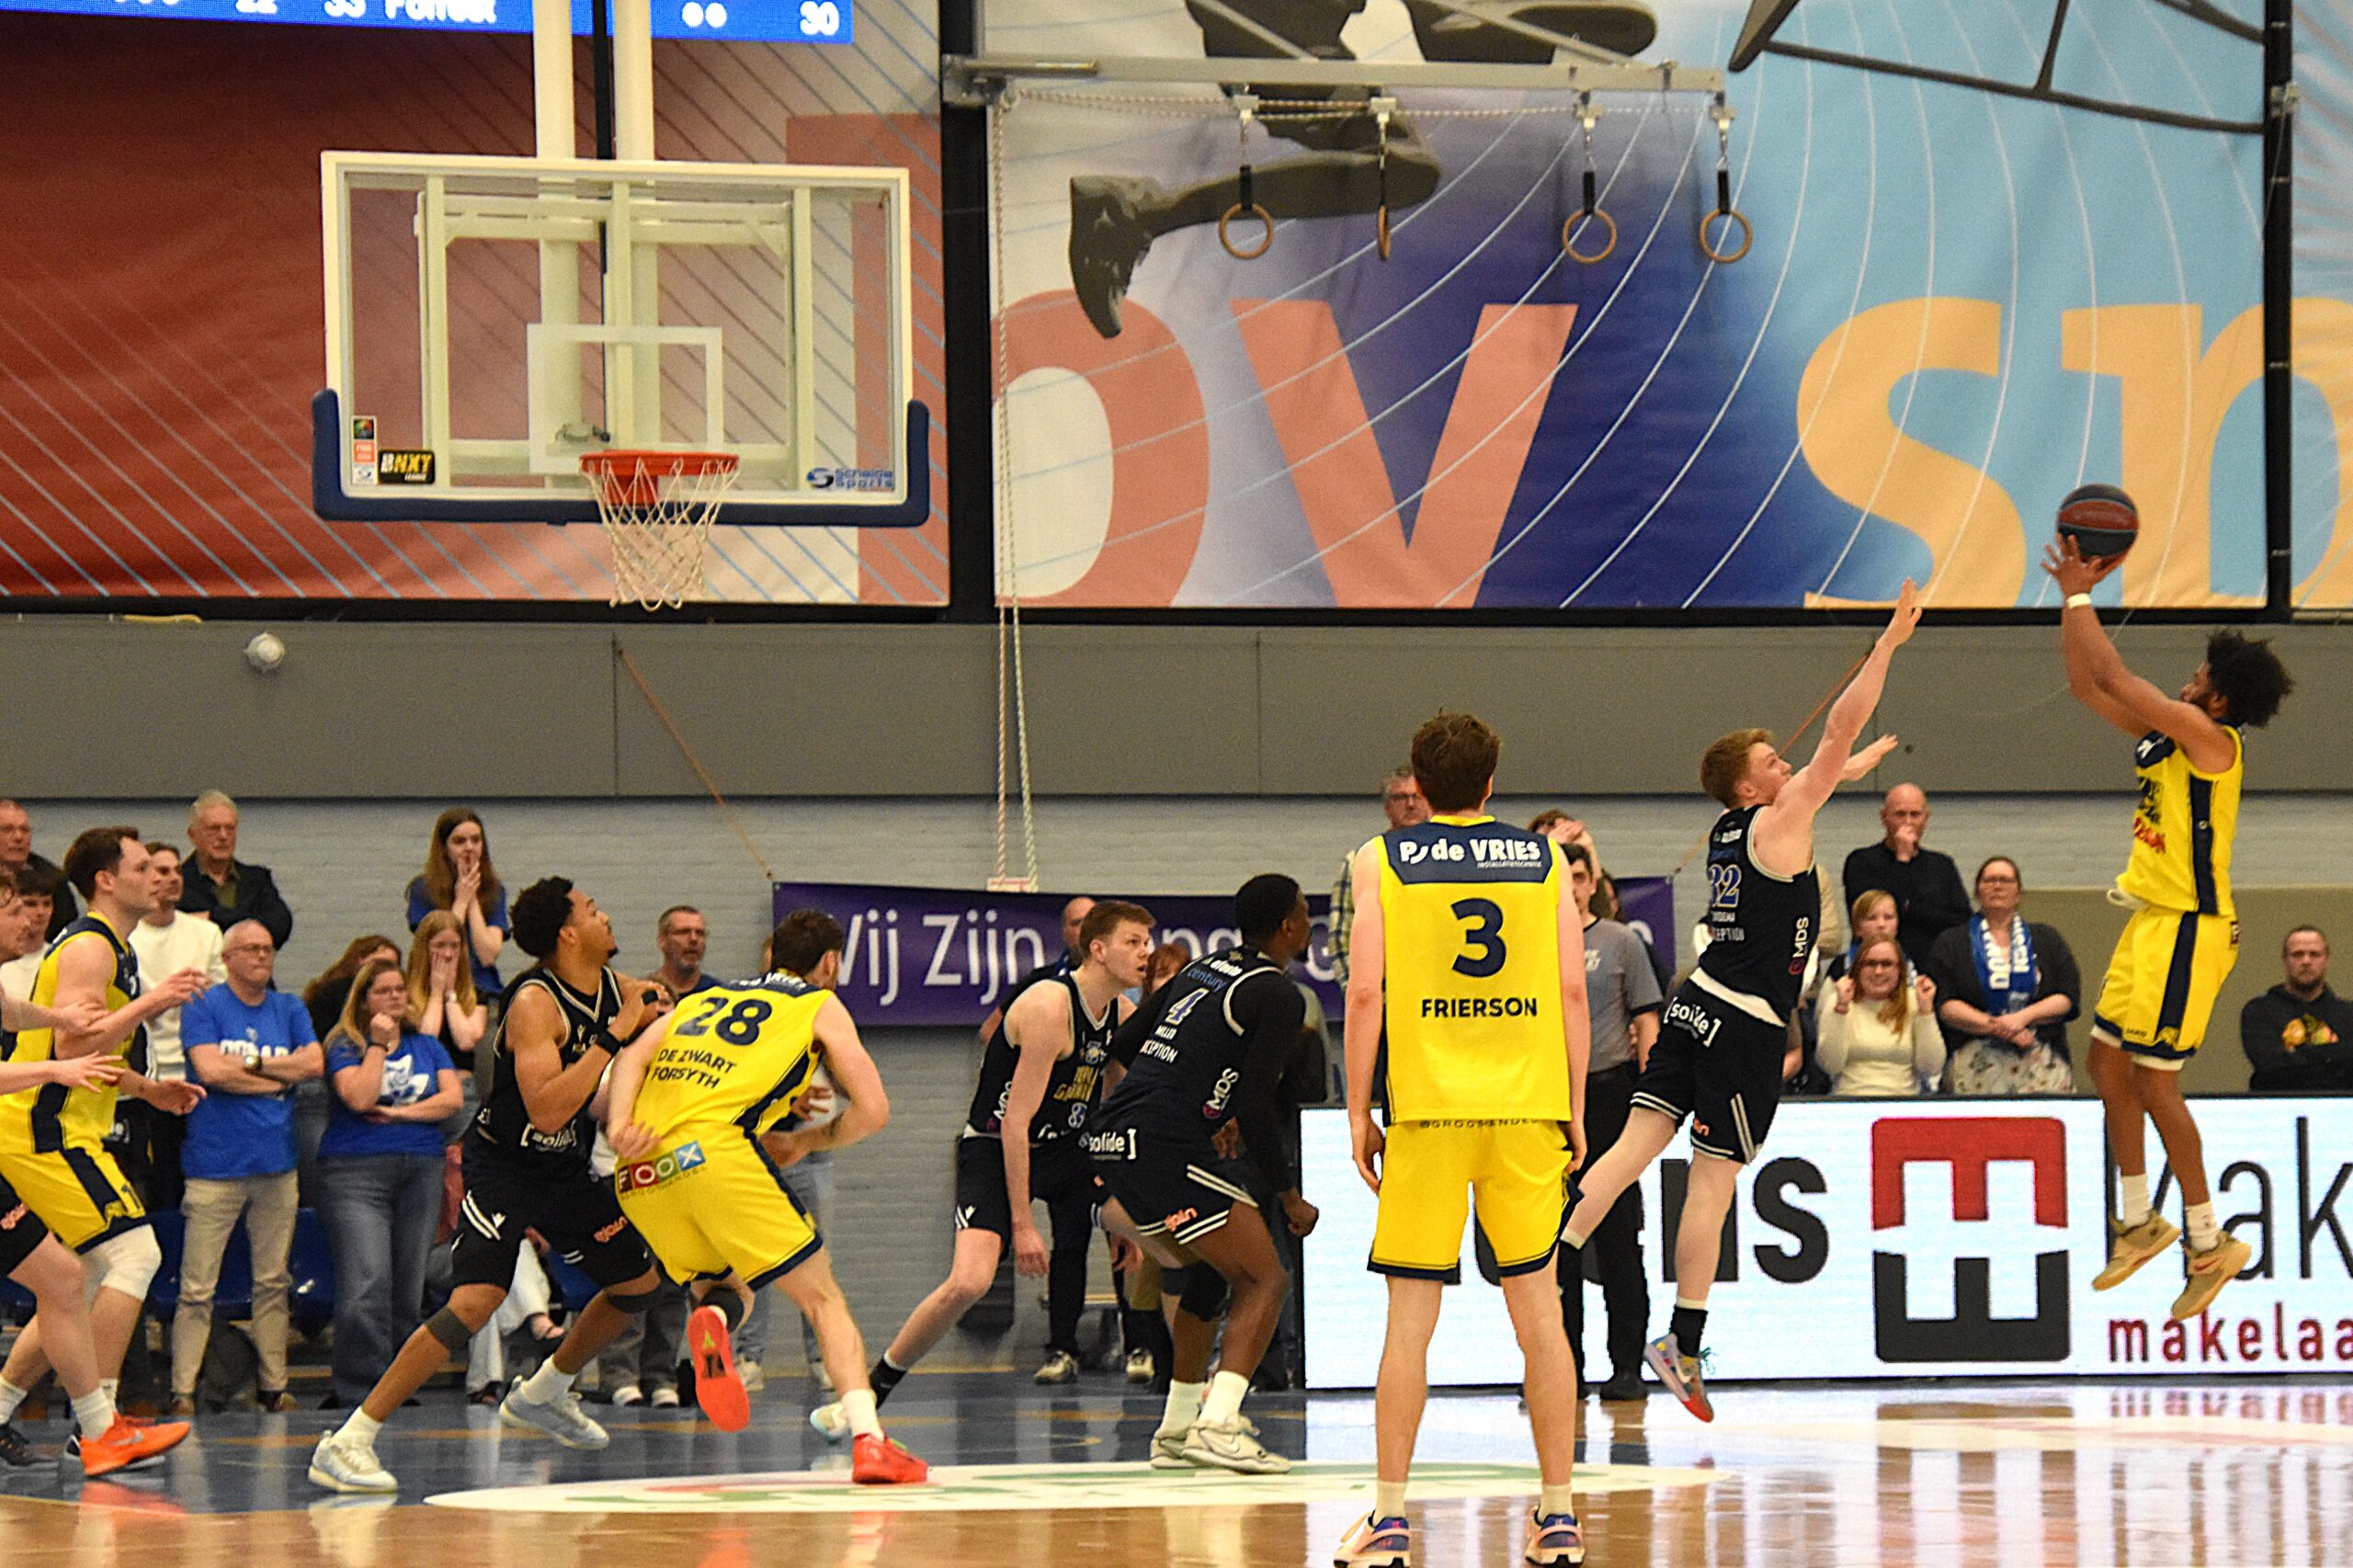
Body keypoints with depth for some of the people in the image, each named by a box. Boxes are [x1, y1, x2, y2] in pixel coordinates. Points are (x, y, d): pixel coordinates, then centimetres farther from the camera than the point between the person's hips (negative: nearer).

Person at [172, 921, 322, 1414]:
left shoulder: (289, 1010, 15)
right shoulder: (204, 1006, 1)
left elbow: (314, 1063, 1)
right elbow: (210, 1069, -12)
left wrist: (249, 1064, -7)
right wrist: (280, 1076, -3)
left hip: (276, 1164, 5)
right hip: (216, 1164, -5)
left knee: (273, 1281, 7)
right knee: (198, 1288, -7)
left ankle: (274, 1385, 12)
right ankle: (182, 1389, -6)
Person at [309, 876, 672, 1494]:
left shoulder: (616, 989, 0)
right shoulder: (536, 1003, -24)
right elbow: (547, 1111, -35)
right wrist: (614, 1036, -32)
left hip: (566, 1166, 9)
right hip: (504, 1165, -9)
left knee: (638, 1280, 18)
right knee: (476, 1300, -24)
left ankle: (541, 1396, 39)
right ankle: (347, 1443, -24)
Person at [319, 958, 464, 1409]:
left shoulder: (427, 1045, 16)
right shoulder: (345, 1045, 4)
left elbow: (453, 1098, 4)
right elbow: (359, 1098, -13)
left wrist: (400, 1113, -6)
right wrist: (379, 1045, -8)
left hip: (422, 1171, 4)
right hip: (357, 1172, -4)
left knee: (409, 1286, 3)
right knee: (367, 1283, -17)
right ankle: (359, 1388, -16)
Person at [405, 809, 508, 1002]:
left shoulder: (494, 891, 11)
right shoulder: (422, 890, 4)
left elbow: (488, 956, -1)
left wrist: (473, 900, -1)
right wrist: (462, 900, -2)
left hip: (486, 992, 2)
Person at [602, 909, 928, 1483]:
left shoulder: (705, 1000, 32)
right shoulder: (822, 1007, 19)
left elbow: (634, 1056, 14)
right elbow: (873, 1110, 9)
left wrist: (619, 1125, -2)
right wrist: (803, 1143, 24)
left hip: (640, 1175, 5)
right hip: (715, 1150, -5)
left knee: (725, 1282, 25)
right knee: (823, 1298, 5)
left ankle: (712, 1314, -12)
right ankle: (868, 1441, -13)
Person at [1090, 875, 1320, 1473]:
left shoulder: (1204, 968, 20)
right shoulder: (1278, 996, -5)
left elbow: (1124, 1043, 25)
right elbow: (1256, 1106, -12)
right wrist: (1288, 1196, -2)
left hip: (1112, 1139, 9)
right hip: (1165, 1148, -9)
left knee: (1211, 1273, 25)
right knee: (1265, 1281, -5)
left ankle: (1177, 1428, 27)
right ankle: (1217, 1427, -20)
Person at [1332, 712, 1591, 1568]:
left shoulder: (1381, 860, 3)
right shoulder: (1545, 859, 8)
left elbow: (1366, 992, -3)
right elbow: (1572, 991, 4)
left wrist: (1359, 1113, 3)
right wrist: (1576, 1107, 10)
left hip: (1428, 1109, -2)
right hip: (1528, 1106, 2)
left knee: (1410, 1316, 1)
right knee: (1538, 1305, 7)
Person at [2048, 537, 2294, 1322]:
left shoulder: (2208, 737, -16)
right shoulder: (2165, 734, 9)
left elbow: (2117, 678, -20)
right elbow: (2089, 685, 15)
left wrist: (2081, 595, -11)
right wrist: (2073, 598, 8)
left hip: (2187, 931, -10)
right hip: (2152, 924, 10)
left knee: (2153, 1081, -6)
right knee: (2109, 1064, 14)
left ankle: (2210, 1244, 3)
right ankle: (2139, 1222, 25)